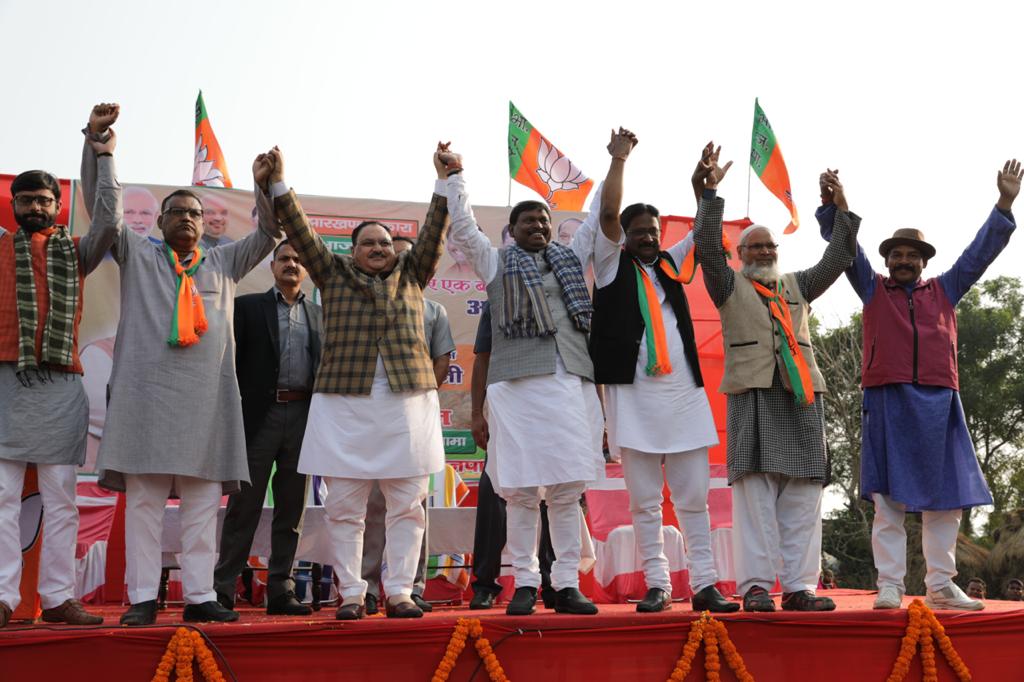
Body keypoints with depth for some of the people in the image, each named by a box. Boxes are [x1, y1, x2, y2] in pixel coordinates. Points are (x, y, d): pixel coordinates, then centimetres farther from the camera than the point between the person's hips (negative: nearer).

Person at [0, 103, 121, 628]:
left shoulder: (75, 252, 15)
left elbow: (109, 222, 1)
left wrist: (102, 155, -1)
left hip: (61, 383, 1)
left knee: (61, 498, 2)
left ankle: (58, 598, 6)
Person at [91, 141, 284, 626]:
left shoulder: (223, 263, 19)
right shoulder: (137, 255, 13)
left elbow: (269, 234, 18)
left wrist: (265, 186, 3)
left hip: (207, 398, 2)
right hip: (146, 393, -2)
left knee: (203, 502, 3)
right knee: (143, 499, -2)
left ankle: (199, 596, 7)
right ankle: (143, 598, 2)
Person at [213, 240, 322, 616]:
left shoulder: (320, 315, 16)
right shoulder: (248, 306, 8)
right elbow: (232, 359, 2)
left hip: (303, 416, 3)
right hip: (260, 415, -3)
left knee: (291, 511, 6)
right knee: (243, 507, -1)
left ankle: (281, 590, 12)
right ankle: (223, 588, 4)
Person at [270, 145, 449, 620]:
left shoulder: (411, 275, 15)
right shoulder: (333, 274, 13)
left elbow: (433, 234, 5)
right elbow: (301, 234, 5)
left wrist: (444, 181, -4)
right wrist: (278, 184, -4)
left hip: (408, 402, 1)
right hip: (344, 404, -1)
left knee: (407, 504, 2)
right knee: (343, 506, 0)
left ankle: (399, 593, 9)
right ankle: (351, 594, 9)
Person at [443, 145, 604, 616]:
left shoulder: (569, 258, 21)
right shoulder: (497, 263, 13)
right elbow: (462, 229, 8)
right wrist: (455, 175, 5)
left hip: (572, 381, 3)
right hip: (518, 383, -3)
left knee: (568, 490, 1)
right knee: (522, 490, -4)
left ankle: (567, 585, 5)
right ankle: (525, 583, 2)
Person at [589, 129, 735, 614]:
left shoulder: (668, 264, 18)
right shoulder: (612, 265, 7)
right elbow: (608, 215, -5)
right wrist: (619, 159, -5)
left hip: (683, 390, 3)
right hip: (634, 392, -3)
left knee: (693, 498, 3)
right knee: (644, 500, 2)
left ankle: (704, 585, 7)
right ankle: (657, 586, 8)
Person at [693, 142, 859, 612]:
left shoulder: (797, 286, 24)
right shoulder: (730, 285, 12)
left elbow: (836, 261, 18)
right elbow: (706, 244, -2)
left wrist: (842, 212, 10)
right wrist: (710, 191, -7)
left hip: (802, 397, 4)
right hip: (753, 395, -4)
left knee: (802, 496, -1)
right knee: (755, 492, -9)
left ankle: (799, 588, 0)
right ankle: (755, 587, -8)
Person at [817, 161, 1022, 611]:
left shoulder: (944, 291, 18)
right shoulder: (873, 289, 14)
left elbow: (981, 251, 15)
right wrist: (831, 204, -9)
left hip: (938, 403, 2)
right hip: (887, 404, -2)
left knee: (945, 496, 2)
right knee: (888, 497, -3)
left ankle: (941, 586, 9)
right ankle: (889, 587, -1)